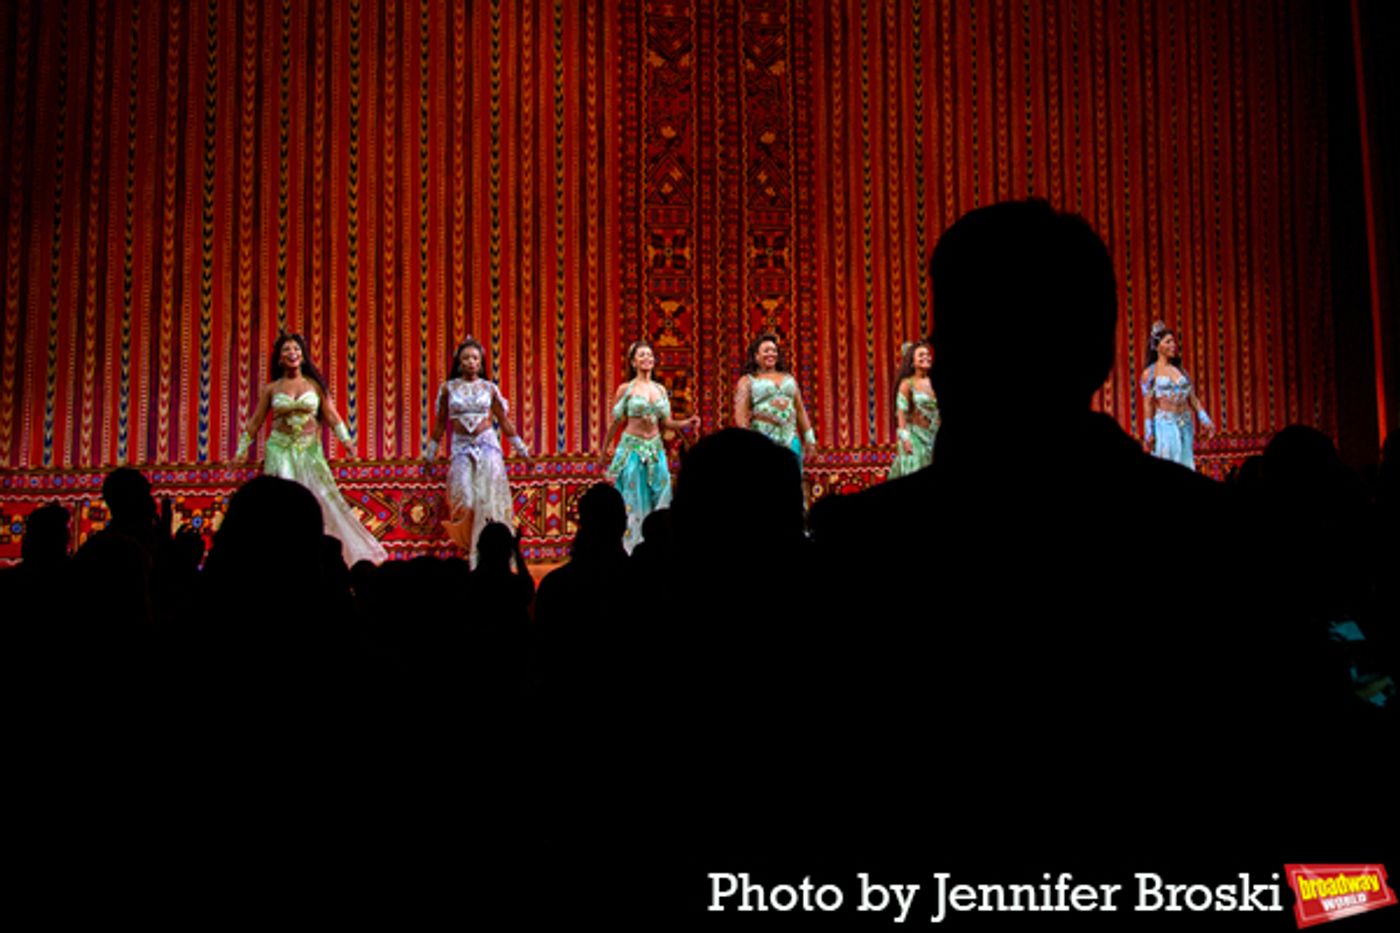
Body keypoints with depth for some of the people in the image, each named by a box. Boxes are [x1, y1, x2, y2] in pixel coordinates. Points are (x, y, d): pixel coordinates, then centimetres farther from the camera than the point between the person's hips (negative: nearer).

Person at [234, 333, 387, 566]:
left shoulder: (315, 385, 5)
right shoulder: (271, 389, 5)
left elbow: (331, 415, 3)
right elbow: (255, 422, 8)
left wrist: (345, 439, -8)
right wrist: (242, 450, 5)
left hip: (309, 450, 0)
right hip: (280, 451, 0)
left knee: (322, 498, -2)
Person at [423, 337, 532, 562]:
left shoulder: (489, 388, 4)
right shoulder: (448, 388, 3)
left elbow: (504, 421, 10)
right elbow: (440, 424, 10)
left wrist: (522, 450, 11)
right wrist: (429, 456, 12)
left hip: (487, 445, 0)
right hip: (461, 448, 0)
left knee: (489, 501, -6)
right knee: (464, 500, -6)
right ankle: (466, 542, 14)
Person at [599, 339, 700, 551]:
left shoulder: (660, 389, 9)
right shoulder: (625, 389, -3)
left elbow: (666, 422, 12)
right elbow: (615, 423, 2)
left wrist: (688, 422, -5)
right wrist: (604, 452, 6)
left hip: (655, 449, 4)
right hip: (632, 448, -4)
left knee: (659, 499, 2)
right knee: (634, 502, -1)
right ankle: (632, 549, 6)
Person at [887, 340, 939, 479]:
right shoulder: (907, 384, -6)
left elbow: (939, 411, 11)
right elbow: (901, 412, -9)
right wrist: (904, 438, -16)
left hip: (934, 436, 4)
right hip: (915, 436, -4)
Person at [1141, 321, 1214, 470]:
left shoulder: (1181, 370, 12)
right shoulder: (1150, 373, 0)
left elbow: (1193, 398, 13)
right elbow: (1148, 405, -2)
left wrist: (1205, 419, 3)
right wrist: (1149, 433, -5)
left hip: (1186, 424, 5)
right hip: (1164, 425, -5)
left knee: (1186, 464, 5)